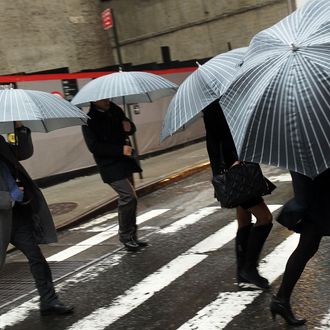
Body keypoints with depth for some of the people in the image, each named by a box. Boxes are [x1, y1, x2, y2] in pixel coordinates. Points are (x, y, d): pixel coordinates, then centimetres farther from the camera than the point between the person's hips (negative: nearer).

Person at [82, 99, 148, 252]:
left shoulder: (115, 110, 8)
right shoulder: (89, 120, -12)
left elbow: (132, 128, 20)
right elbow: (94, 146, -19)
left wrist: (129, 127, -5)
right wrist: (120, 149, -23)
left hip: (124, 161, 7)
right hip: (110, 166, -7)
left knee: (129, 198, 11)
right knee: (128, 197, -15)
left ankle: (131, 236, 22)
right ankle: (126, 236, 0)